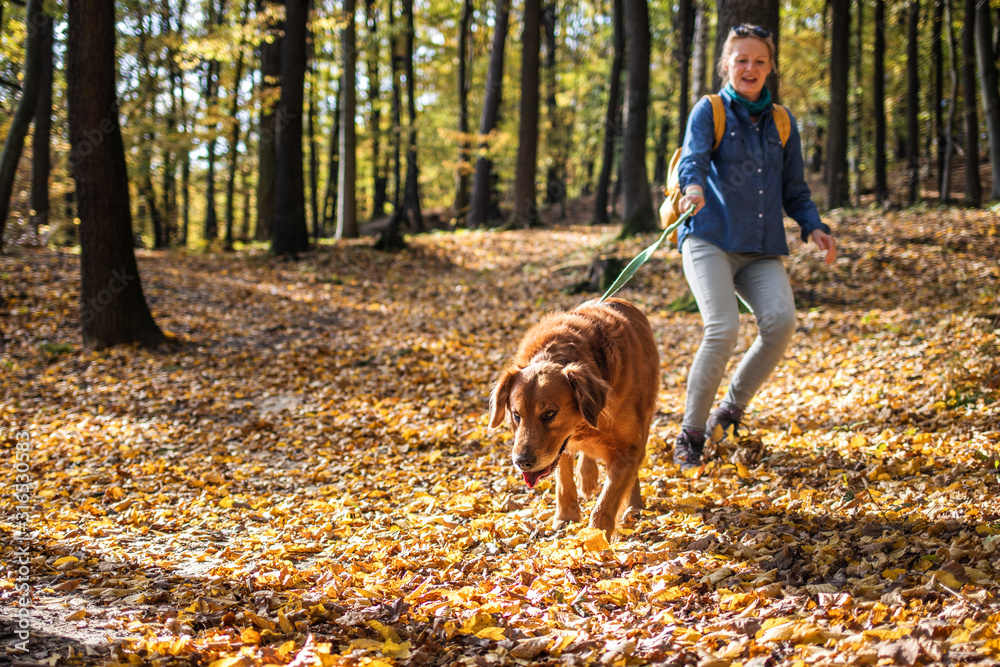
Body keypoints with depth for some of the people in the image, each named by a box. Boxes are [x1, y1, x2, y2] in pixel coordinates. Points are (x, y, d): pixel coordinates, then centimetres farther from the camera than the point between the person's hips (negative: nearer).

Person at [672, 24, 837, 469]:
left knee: (781, 320, -22)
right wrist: (694, 186, -36)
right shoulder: (709, 111, 6)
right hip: (710, 239, -4)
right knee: (723, 328, -24)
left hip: (762, 249, 4)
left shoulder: (782, 123, 18)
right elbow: (692, 159, -13)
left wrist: (813, 227, 3)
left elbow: (794, 190, 22)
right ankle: (690, 435, -7)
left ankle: (732, 408, 1)